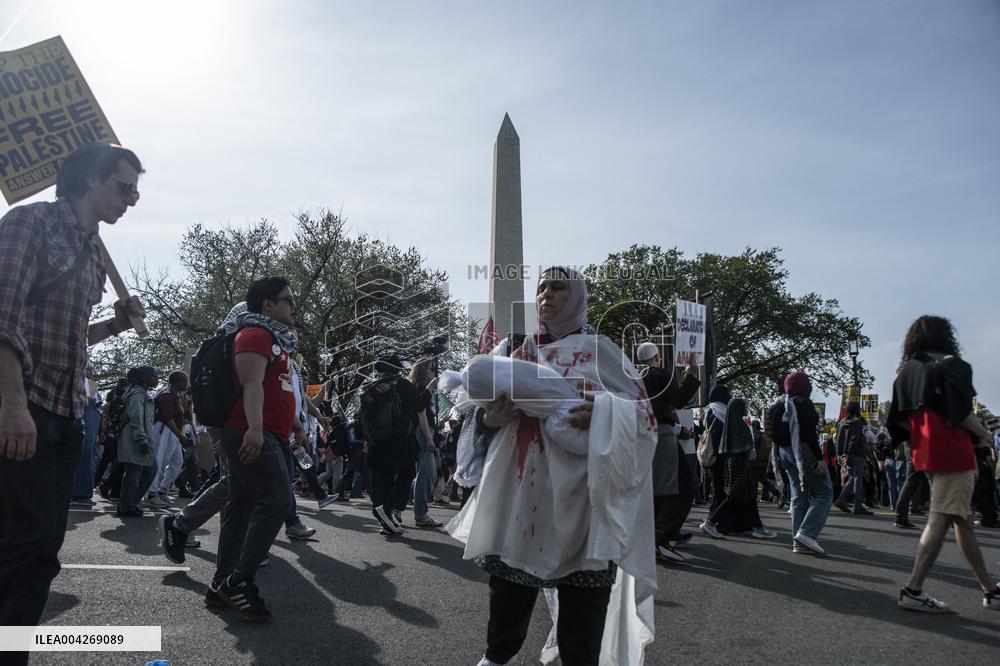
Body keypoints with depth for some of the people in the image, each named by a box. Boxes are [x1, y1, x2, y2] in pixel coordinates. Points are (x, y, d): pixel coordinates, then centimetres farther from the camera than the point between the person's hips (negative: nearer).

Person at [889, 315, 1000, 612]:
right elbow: (962, 412, -13)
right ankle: (913, 590, -14)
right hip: (952, 453, -8)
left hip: (924, 453, 8)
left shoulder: (905, 372, 15)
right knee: (941, 519, -10)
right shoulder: (950, 365, -5)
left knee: (962, 520, 14)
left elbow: (900, 422, 12)